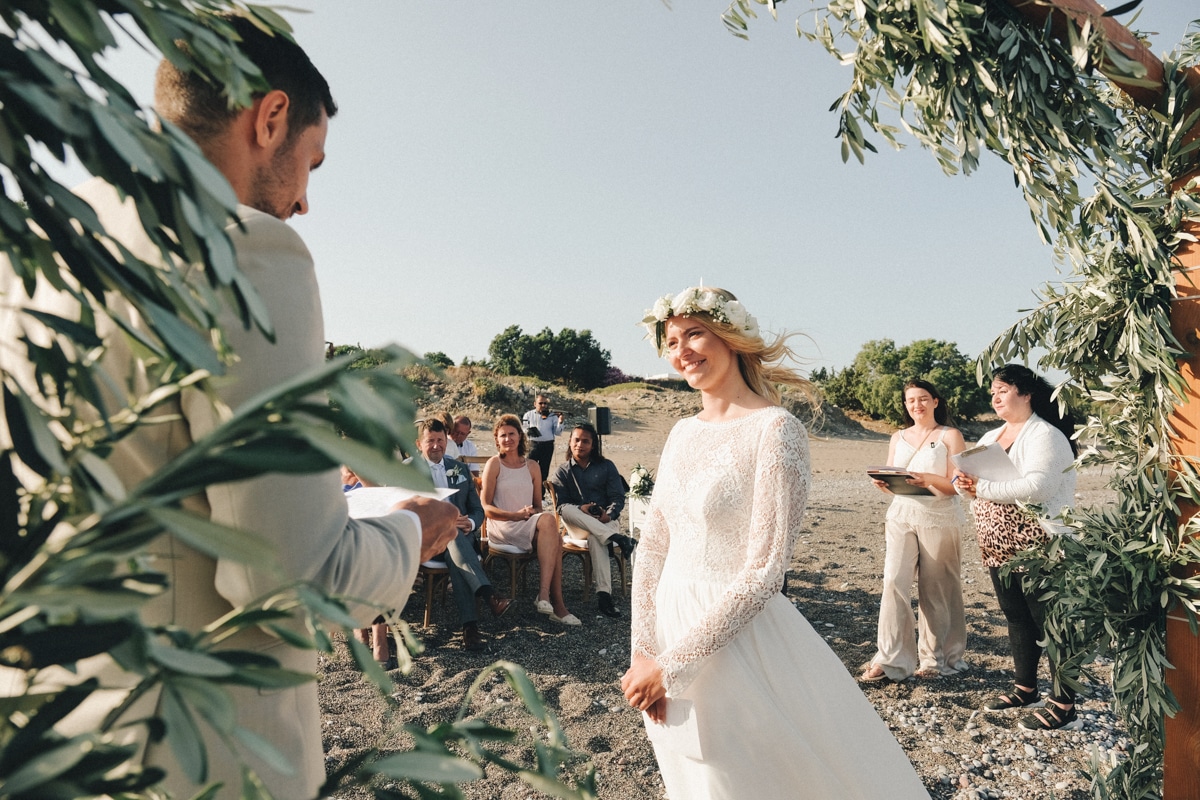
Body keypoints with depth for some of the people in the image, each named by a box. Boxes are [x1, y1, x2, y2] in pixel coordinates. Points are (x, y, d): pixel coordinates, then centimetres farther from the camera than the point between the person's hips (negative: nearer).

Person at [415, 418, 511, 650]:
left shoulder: (460, 469, 18)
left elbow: (477, 509, 16)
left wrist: (470, 523, -9)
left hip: (461, 534, 2)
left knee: (454, 555, -34)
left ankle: (469, 625, -41)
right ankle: (488, 595, -49)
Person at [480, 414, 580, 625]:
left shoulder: (532, 466, 15)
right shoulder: (494, 464, 2)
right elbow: (486, 507, -4)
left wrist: (532, 513, -8)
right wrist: (516, 515, -17)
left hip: (530, 527, 5)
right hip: (501, 529, -5)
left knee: (555, 539, -31)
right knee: (549, 521, -33)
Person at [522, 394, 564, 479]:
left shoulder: (552, 416, 6)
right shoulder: (529, 415, 8)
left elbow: (557, 432, 3)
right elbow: (523, 429, 6)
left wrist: (560, 422, -15)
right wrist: (527, 431, -17)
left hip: (548, 445, 1)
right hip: (533, 445, -1)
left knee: (544, 469, 8)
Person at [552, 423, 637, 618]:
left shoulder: (606, 466, 13)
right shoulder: (563, 471, 13)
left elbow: (618, 498, 3)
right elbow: (561, 504, -1)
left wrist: (609, 515, -19)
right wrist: (581, 510, -22)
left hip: (605, 521, -1)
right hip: (577, 525, 1)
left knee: (595, 538, -38)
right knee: (567, 510, -35)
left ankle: (604, 595, -48)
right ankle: (617, 538, -43)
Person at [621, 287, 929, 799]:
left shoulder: (774, 429, -16)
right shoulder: (683, 432, 4)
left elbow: (762, 574, -20)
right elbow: (653, 547, 4)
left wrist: (669, 663, -17)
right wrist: (643, 652, -4)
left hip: (737, 637, -6)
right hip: (672, 625, 7)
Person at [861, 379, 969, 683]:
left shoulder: (950, 436, 2)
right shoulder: (898, 437, 14)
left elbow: (956, 485, -6)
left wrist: (927, 479, -23)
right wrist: (884, 483, -8)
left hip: (939, 518, -3)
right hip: (901, 515, 3)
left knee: (936, 590, 4)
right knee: (893, 582, -8)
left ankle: (935, 658, 19)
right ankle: (890, 659, -3)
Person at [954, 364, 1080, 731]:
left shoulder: (1045, 435, -12)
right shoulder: (990, 437, 13)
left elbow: (1037, 487, -26)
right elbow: (970, 477, 12)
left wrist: (981, 487, -23)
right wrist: (965, 484, -11)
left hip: (1038, 547, -8)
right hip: (999, 547, 8)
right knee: (1016, 618, 16)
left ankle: (1064, 707, 9)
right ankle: (1026, 689, 29)